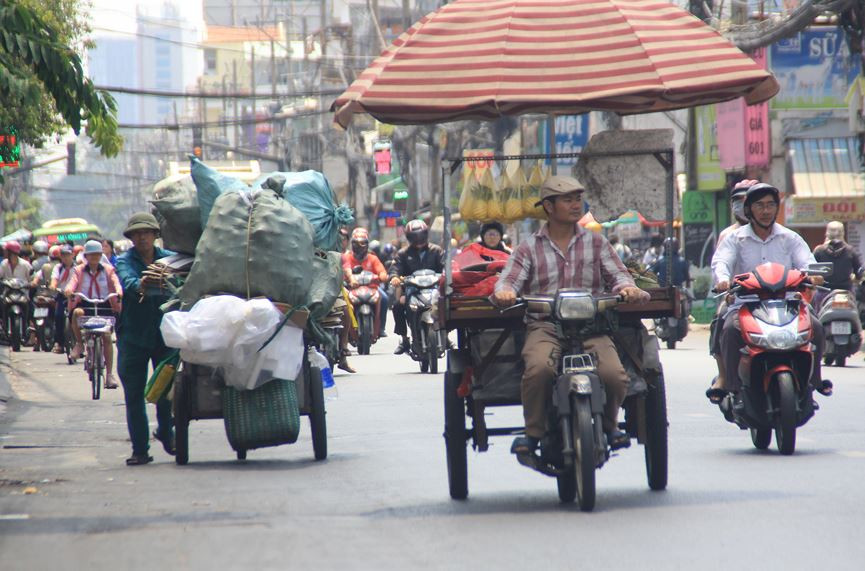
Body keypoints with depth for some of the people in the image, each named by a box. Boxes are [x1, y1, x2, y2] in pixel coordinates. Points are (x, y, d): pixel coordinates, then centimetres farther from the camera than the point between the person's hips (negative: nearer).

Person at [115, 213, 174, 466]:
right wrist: (140, 286, -43)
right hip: (133, 337, 0)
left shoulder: (169, 258, 6)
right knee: (134, 395, 0)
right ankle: (140, 449, 7)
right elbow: (127, 281, -22)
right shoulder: (124, 261, 0)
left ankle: (166, 433, 29)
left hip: (164, 334, 0)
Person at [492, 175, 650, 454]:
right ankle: (533, 432, -13)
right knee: (539, 368, -35)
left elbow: (617, 274, 11)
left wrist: (626, 287, -14)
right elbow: (509, 279, 3)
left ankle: (609, 425, 7)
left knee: (614, 375, -26)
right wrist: (504, 292, -22)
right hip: (544, 327, -1)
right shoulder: (530, 248, 14)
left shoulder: (596, 243, 18)